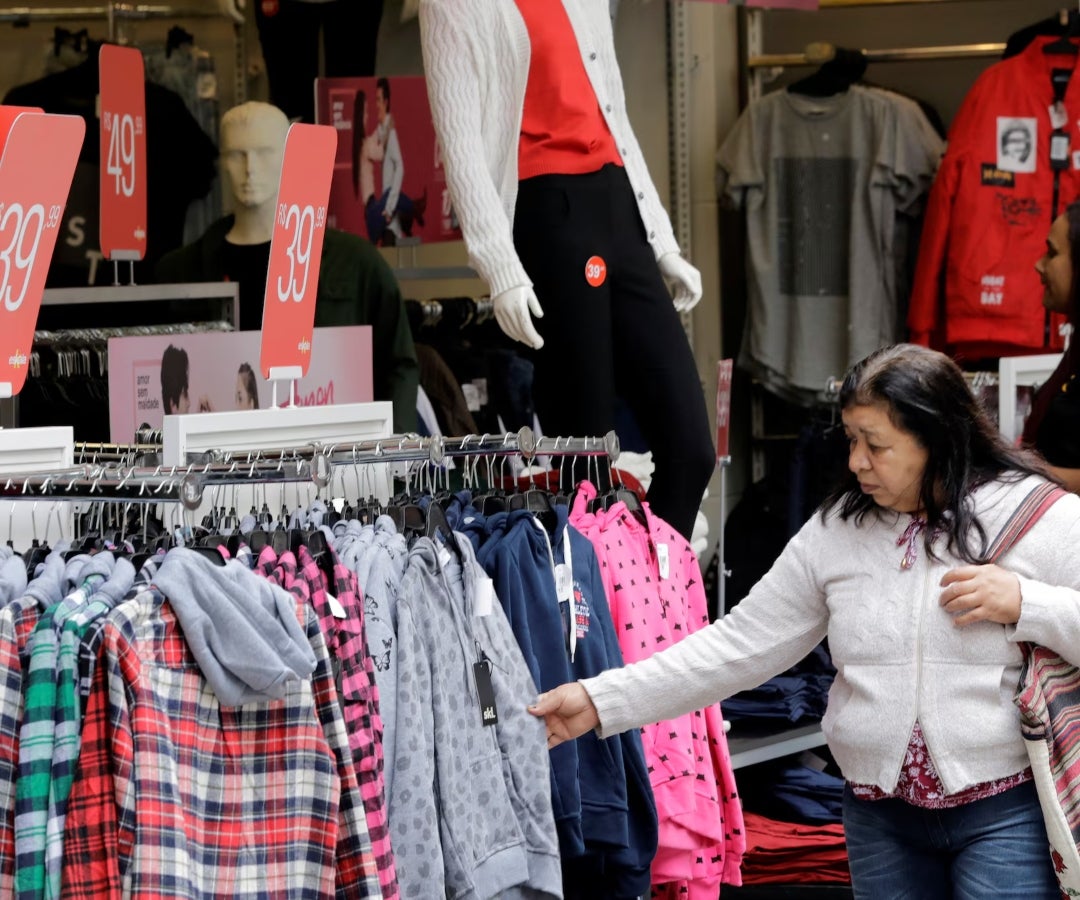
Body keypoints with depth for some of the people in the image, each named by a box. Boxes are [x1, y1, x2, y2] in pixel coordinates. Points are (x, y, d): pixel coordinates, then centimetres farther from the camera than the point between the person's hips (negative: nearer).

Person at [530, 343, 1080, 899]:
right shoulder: (835, 531, 5)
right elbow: (740, 645, 6)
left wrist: (1024, 604, -22)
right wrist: (601, 700, 0)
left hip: (1007, 811, -4)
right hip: (881, 818, 4)